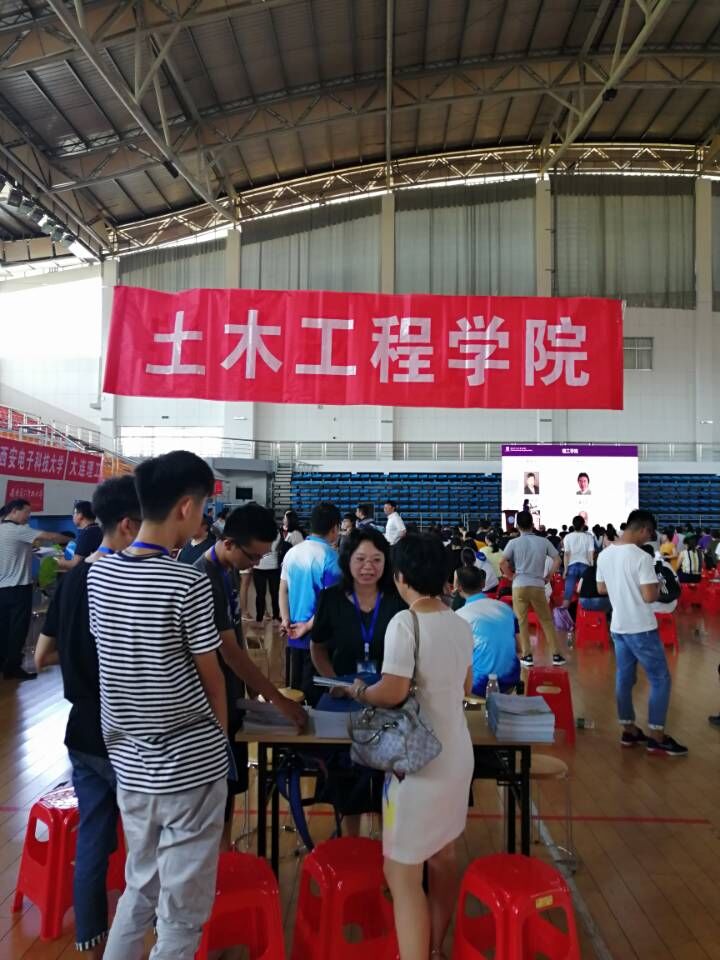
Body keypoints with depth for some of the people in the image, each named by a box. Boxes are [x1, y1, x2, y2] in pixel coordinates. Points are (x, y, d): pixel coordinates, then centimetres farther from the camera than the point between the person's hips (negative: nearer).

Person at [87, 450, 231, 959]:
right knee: (183, 910, 12)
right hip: (190, 763, -6)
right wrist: (222, 734, 7)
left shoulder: (98, 574, -2)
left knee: (140, 886, 27)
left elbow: (112, 656, 6)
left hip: (129, 761, 6)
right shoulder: (188, 582, -21)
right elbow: (211, 677, -11)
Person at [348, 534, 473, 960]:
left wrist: (359, 690, -6)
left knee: (402, 872, 4)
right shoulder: (461, 624, 3)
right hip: (457, 753, 8)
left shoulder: (405, 623, -19)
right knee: (443, 856, 22)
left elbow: (393, 692, -24)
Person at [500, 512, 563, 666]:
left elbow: (502, 562, -11)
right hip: (538, 586, 2)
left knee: (522, 621, 8)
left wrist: (511, 577, 2)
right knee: (547, 620, 13)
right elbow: (557, 559, 3)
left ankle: (527, 655, 9)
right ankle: (556, 654, 15)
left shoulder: (514, 542, -3)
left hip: (520, 586, -2)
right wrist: (548, 577, 9)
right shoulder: (543, 541, 3)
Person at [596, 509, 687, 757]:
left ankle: (629, 731, 22)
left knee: (624, 678, 14)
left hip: (618, 627, 7)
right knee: (660, 679, 5)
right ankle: (657, 737, 9)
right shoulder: (641, 557, -19)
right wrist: (657, 587, -1)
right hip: (641, 629, -7)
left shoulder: (604, 555, 4)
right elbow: (650, 597, -20)